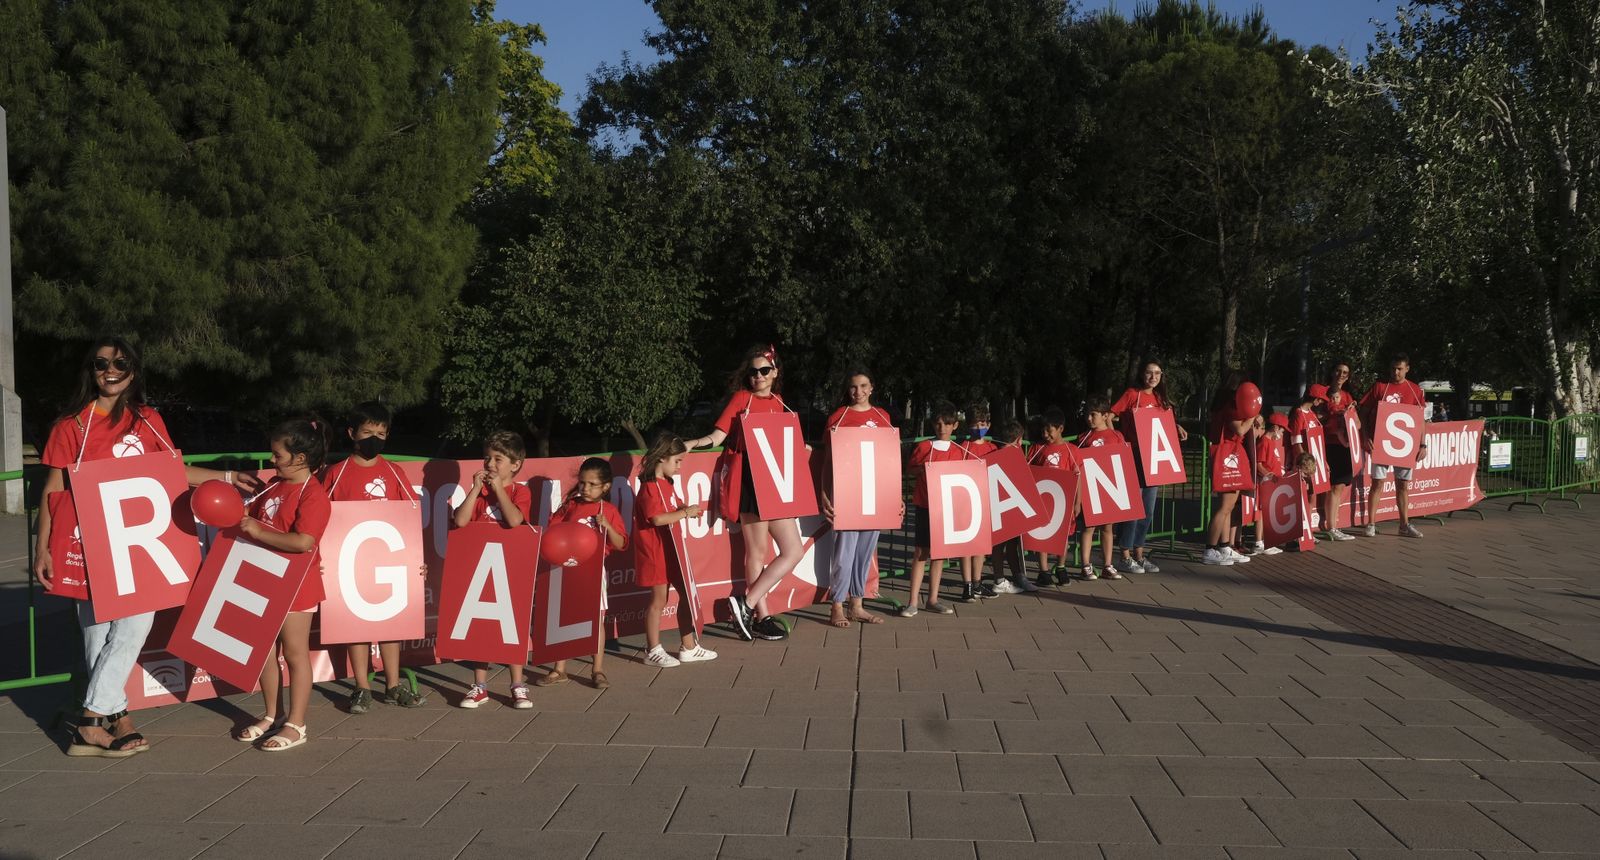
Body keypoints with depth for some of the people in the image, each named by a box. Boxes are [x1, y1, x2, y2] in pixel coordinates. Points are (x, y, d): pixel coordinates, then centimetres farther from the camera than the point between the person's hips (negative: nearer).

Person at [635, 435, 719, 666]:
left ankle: (688, 647, 22)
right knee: (659, 599, -1)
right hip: (655, 551, -10)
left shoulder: (667, 484, 13)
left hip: (671, 549, 10)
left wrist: (686, 509, 4)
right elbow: (657, 518, -27)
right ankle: (653, 651, 10)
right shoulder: (650, 487, -17)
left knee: (686, 594, 13)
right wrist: (685, 512, -20)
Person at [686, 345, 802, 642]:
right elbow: (718, 435, -6)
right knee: (758, 550, -1)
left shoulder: (779, 403, 15)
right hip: (751, 480, -7)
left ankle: (747, 604, 9)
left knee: (794, 551, 5)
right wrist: (693, 443, -22)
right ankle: (761, 616, 8)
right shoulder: (742, 398, 1)